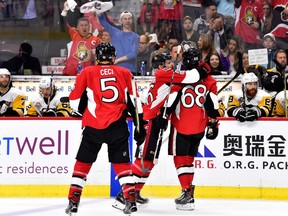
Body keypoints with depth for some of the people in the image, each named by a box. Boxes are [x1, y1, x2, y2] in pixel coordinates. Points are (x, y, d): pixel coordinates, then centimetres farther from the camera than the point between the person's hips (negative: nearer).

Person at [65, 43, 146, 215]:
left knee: (83, 162, 11)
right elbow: (134, 101, 8)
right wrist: (140, 126, 13)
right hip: (118, 126, 1)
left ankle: (73, 201, 7)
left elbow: (75, 100, 7)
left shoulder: (87, 73, 5)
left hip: (93, 125, -1)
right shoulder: (125, 73, 9)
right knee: (122, 163, 11)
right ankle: (131, 200, 2)